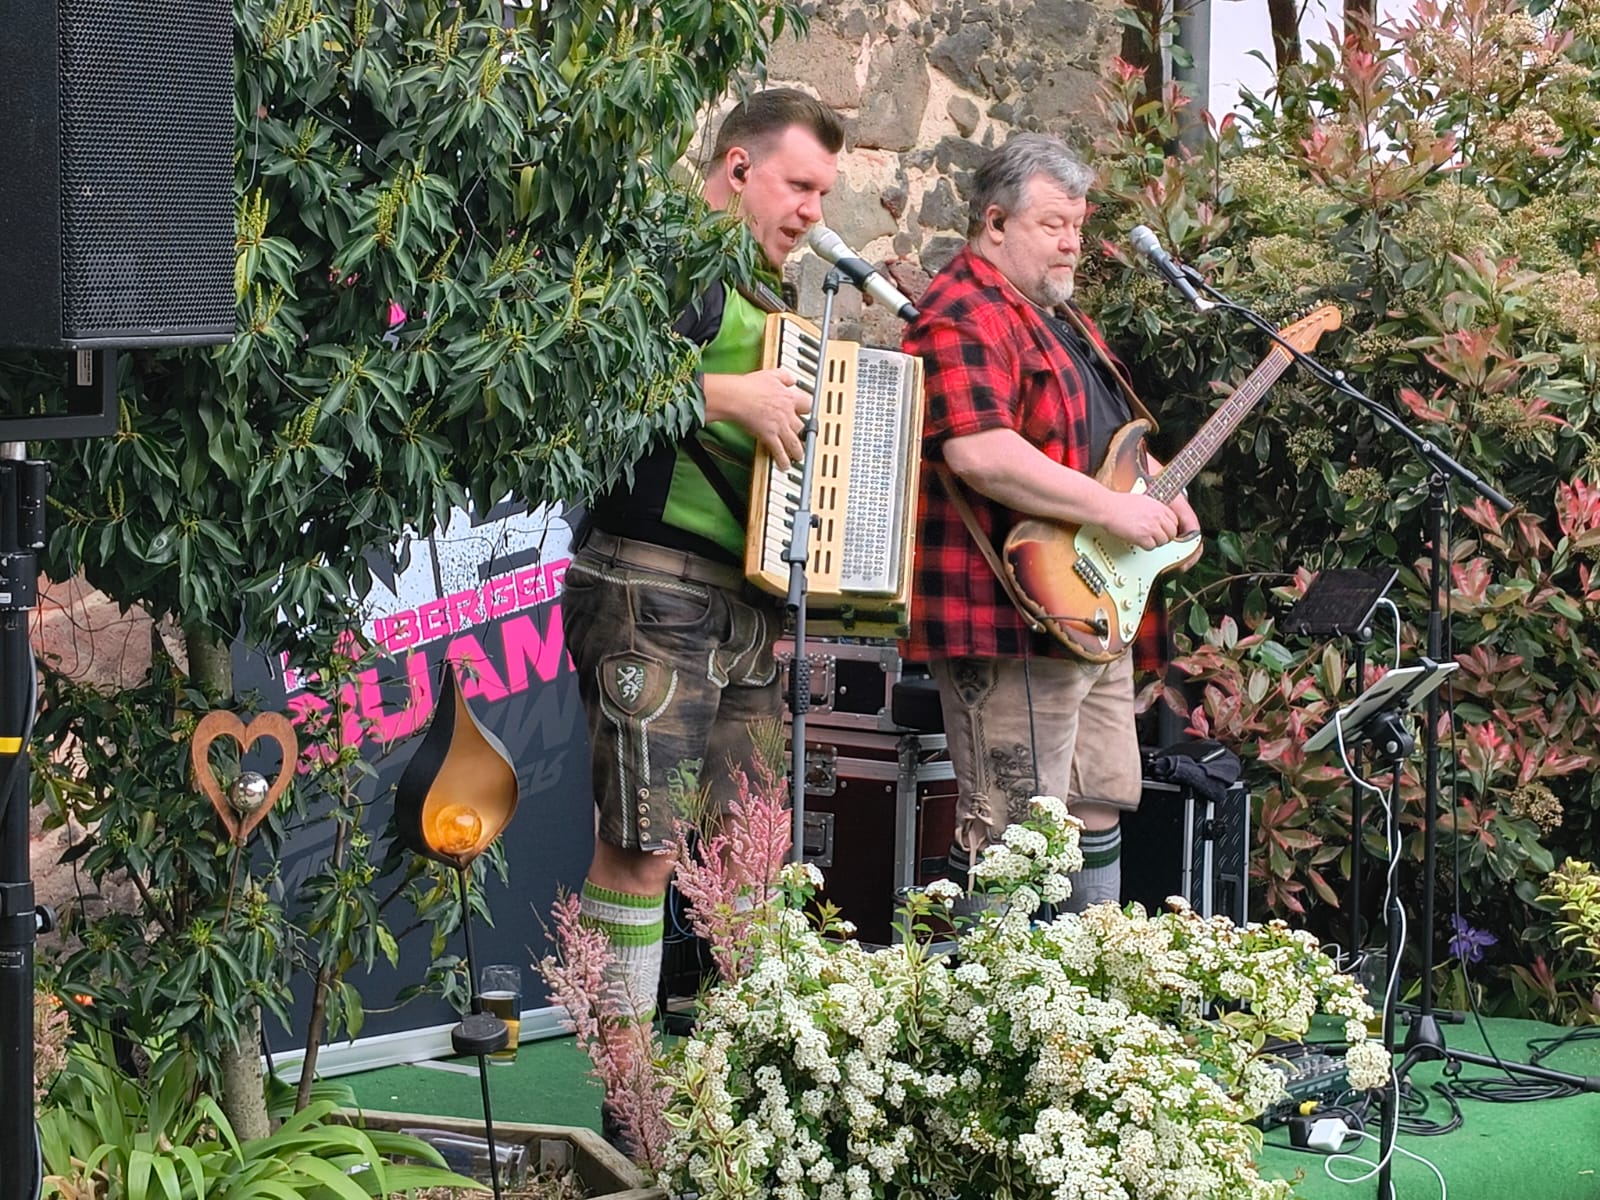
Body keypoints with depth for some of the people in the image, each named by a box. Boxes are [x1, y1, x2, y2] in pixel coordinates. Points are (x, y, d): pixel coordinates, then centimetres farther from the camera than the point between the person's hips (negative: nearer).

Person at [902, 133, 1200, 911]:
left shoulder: (1056, 316, 20)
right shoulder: (965, 318, -14)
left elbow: (1106, 438, 32)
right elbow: (979, 452, -29)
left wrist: (1158, 497, 11)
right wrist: (1113, 509, -24)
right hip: (1009, 620, -11)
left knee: (1099, 810, 16)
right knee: (1011, 834, -10)